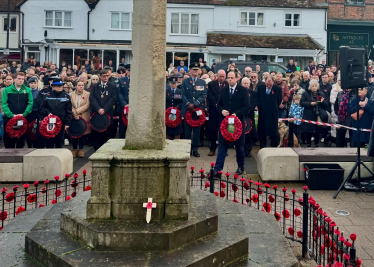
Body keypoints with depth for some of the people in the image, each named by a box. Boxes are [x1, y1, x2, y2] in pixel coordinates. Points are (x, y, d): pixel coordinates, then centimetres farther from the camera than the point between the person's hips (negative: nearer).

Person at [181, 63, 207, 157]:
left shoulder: (202, 82, 9)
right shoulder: (185, 82, 8)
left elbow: (203, 95, 0)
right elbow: (183, 95, 1)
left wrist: (194, 104, -13)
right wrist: (188, 105, -14)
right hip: (187, 109, 0)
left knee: (197, 130, 2)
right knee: (187, 130, 3)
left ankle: (195, 149, 8)